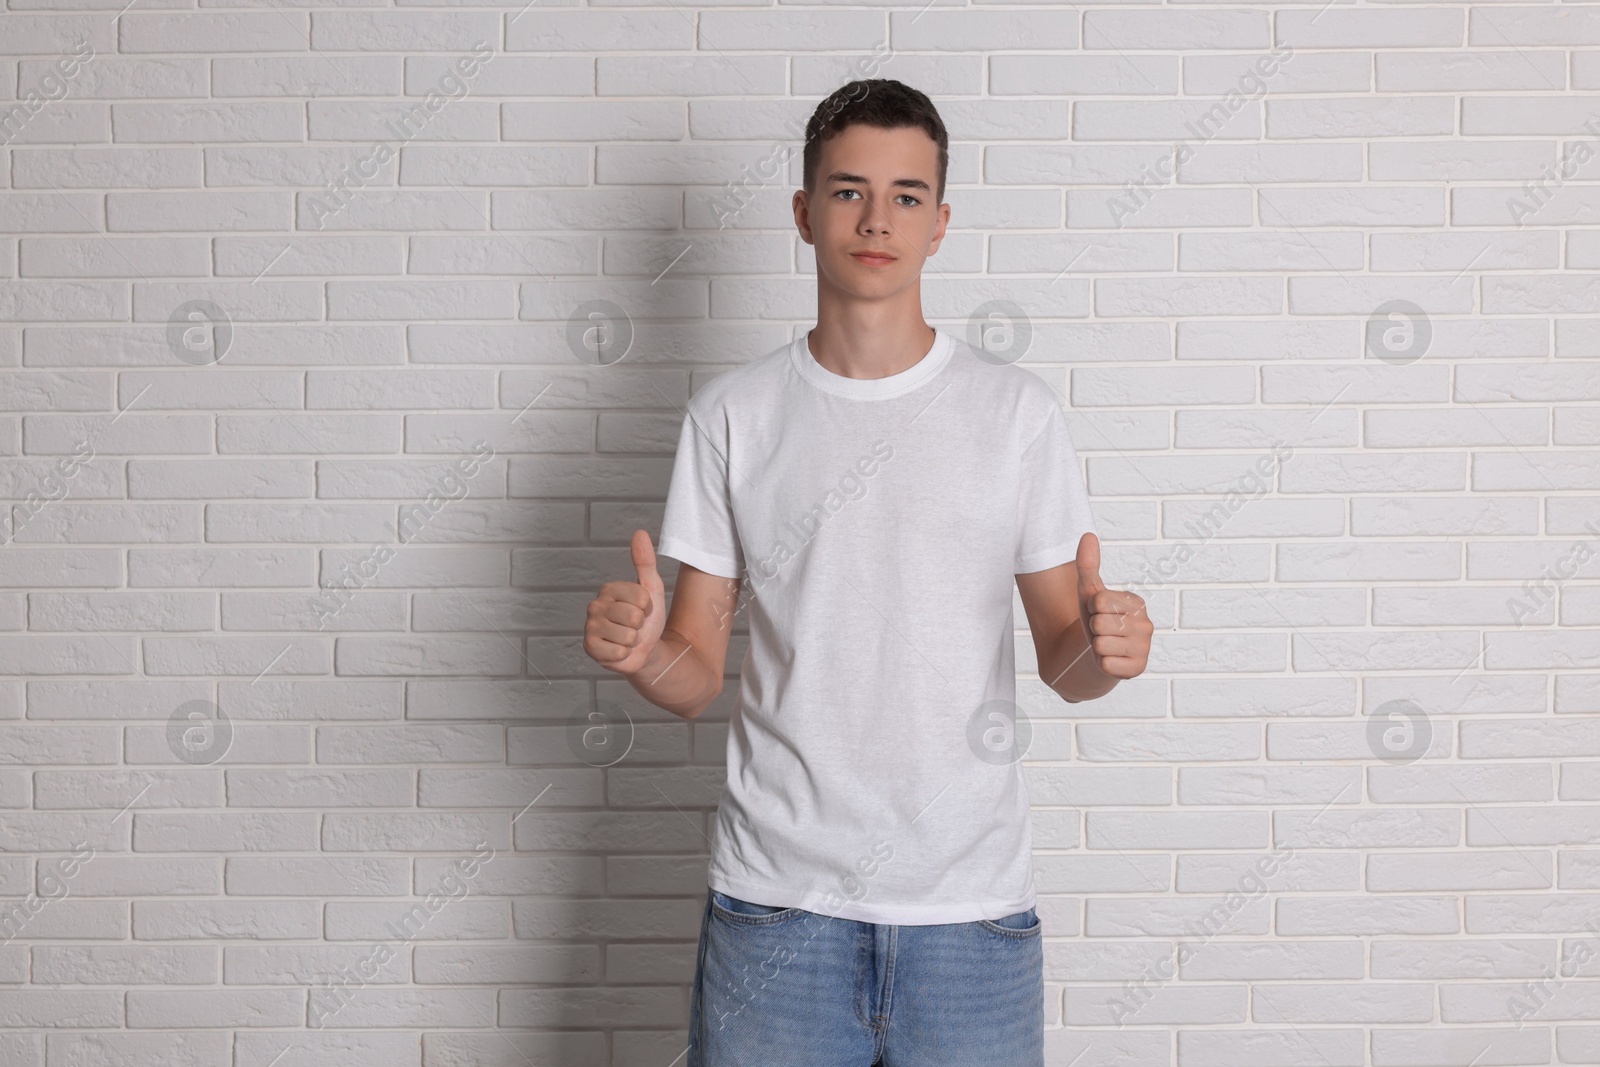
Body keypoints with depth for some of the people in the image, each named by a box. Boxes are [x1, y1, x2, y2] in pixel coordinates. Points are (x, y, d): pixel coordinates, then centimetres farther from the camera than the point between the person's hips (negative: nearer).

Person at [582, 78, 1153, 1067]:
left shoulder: (1019, 409, 2)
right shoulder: (733, 412, 3)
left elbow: (1060, 660, 4)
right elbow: (697, 676, 4)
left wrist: (1100, 647, -18)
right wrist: (643, 652, -18)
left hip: (974, 908, 0)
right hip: (775, 904, 0)